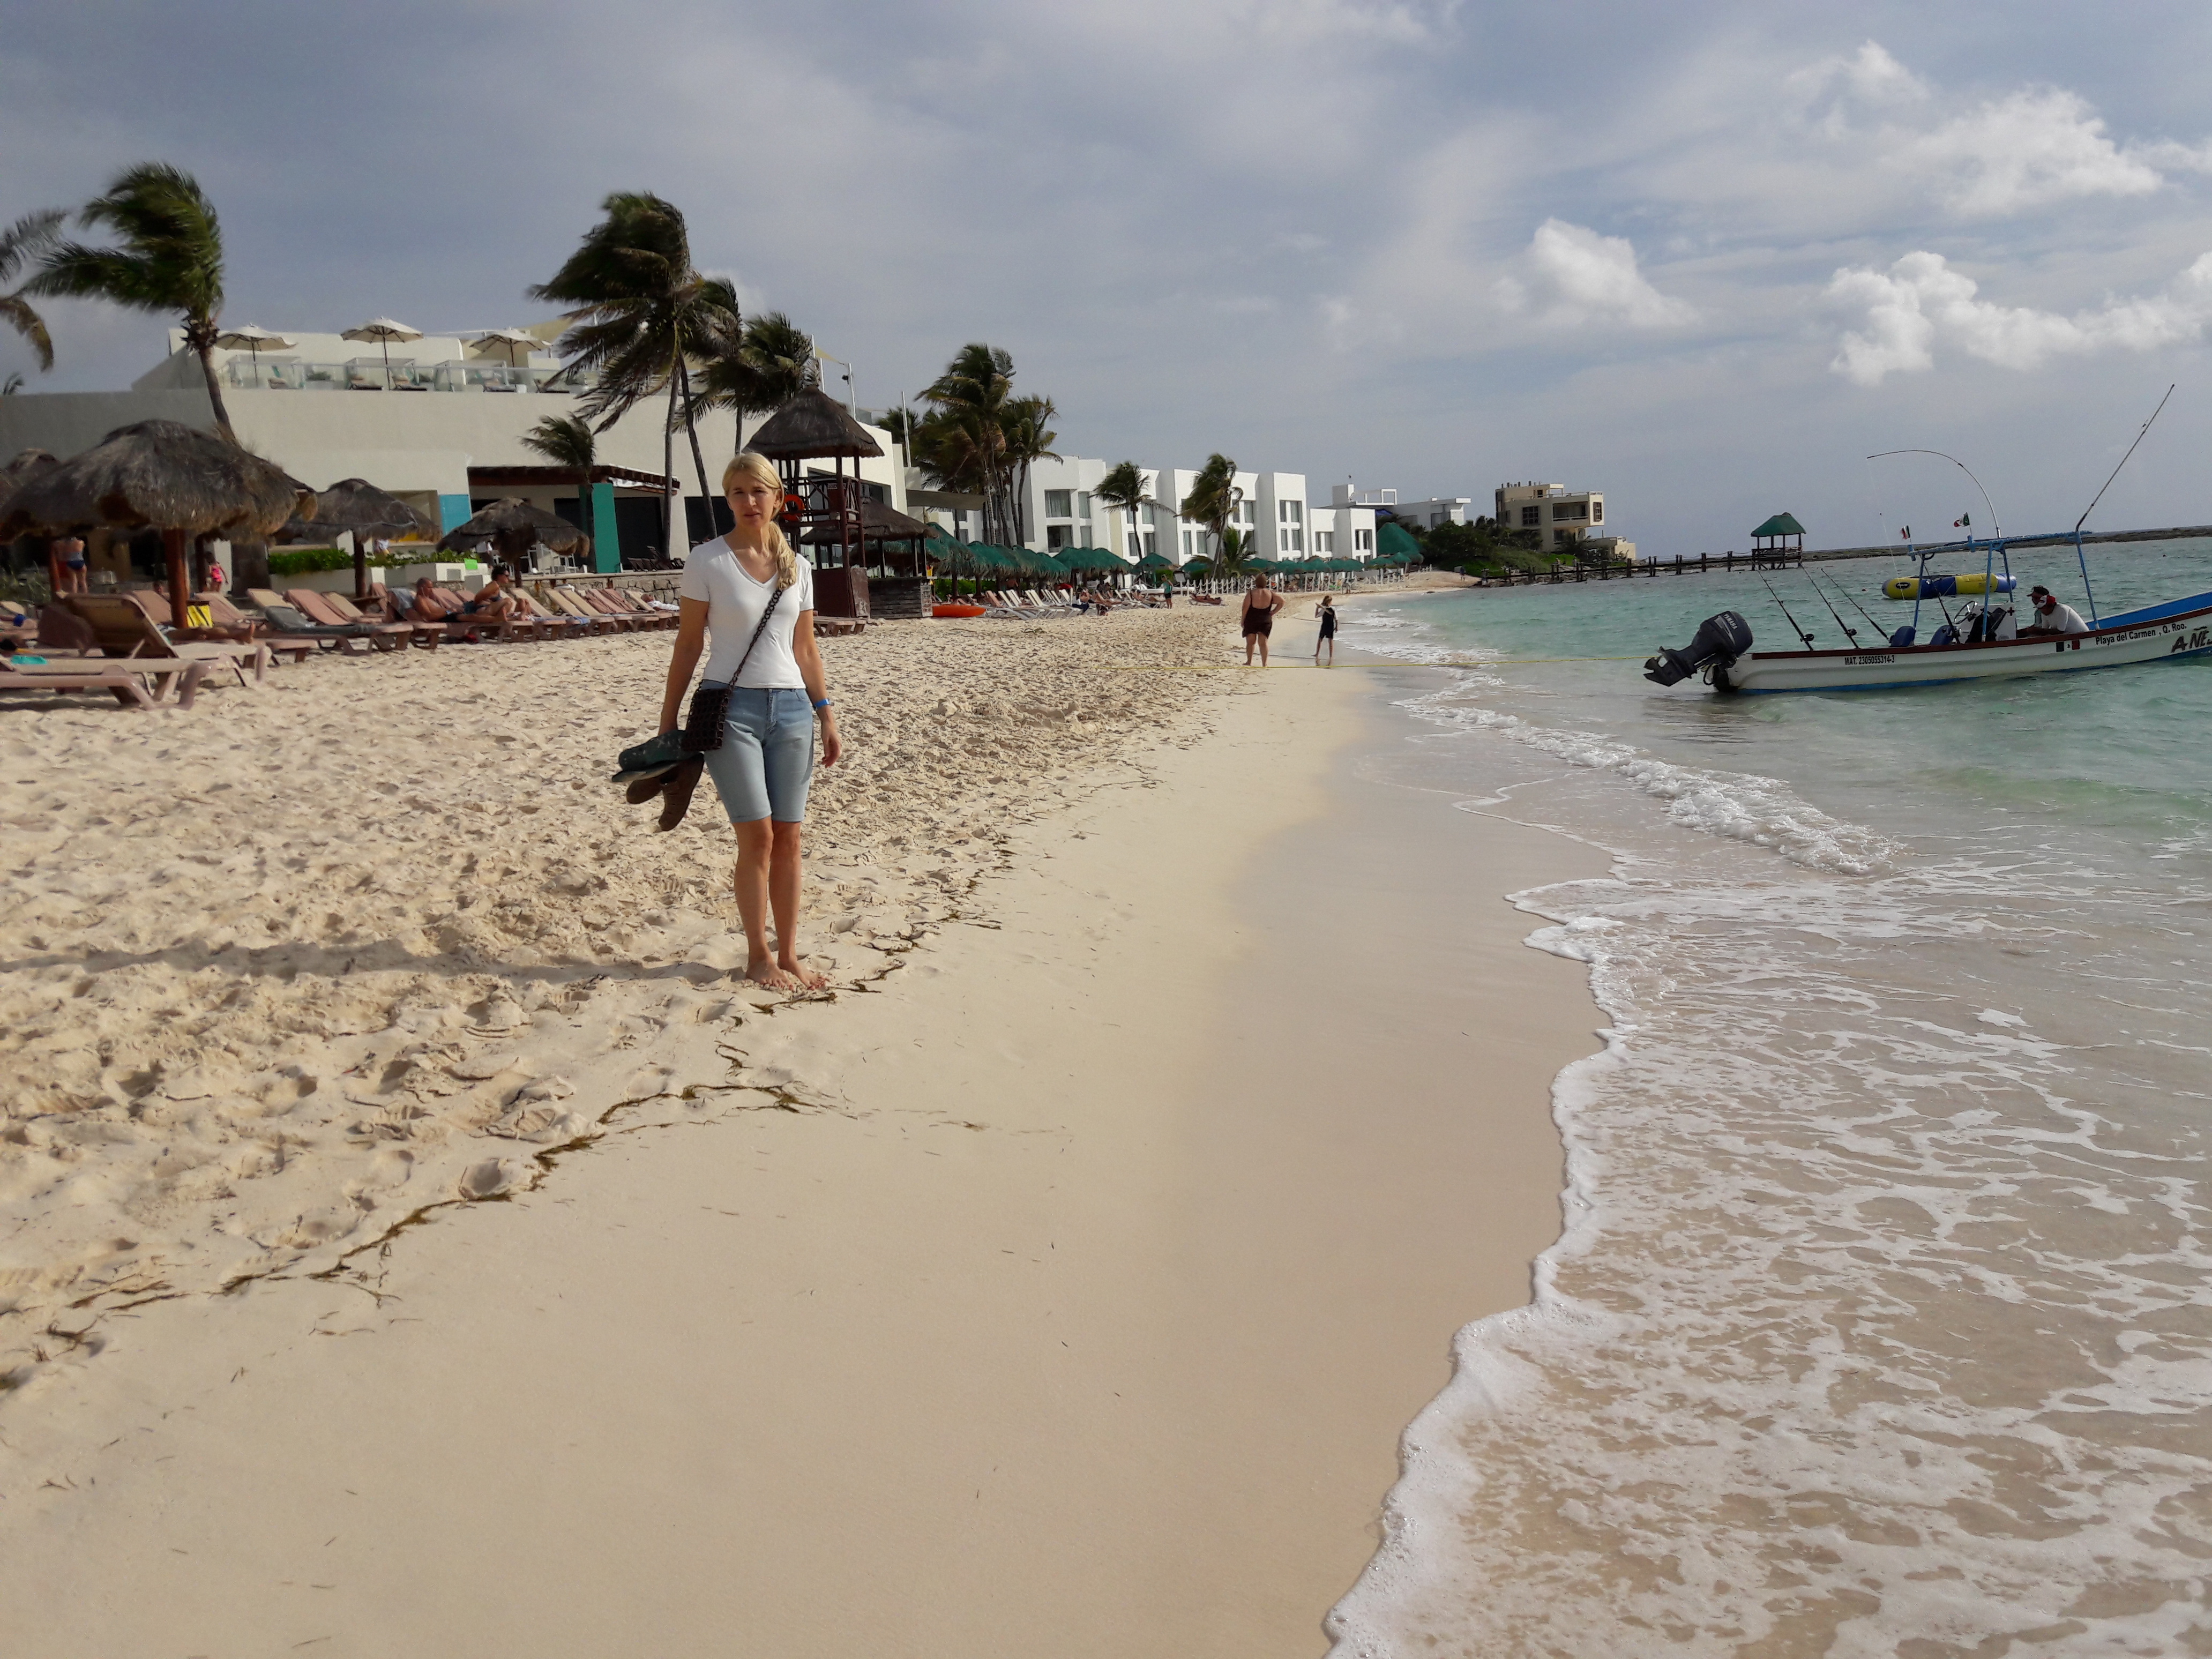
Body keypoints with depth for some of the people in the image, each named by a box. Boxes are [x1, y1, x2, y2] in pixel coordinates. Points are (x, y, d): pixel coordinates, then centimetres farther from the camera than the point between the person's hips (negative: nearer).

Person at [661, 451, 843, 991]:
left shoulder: (796, 567, 10)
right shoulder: (708, 561, -1)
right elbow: (688, 645, -1)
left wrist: (826, 715, 12)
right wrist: (668, 719, -2)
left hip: (791, 708, 4)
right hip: (732, 707, -4)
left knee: (788, 837, 3)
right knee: (758, 835, -8)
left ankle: (788, 955, 12)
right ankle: (758, 956, 4)